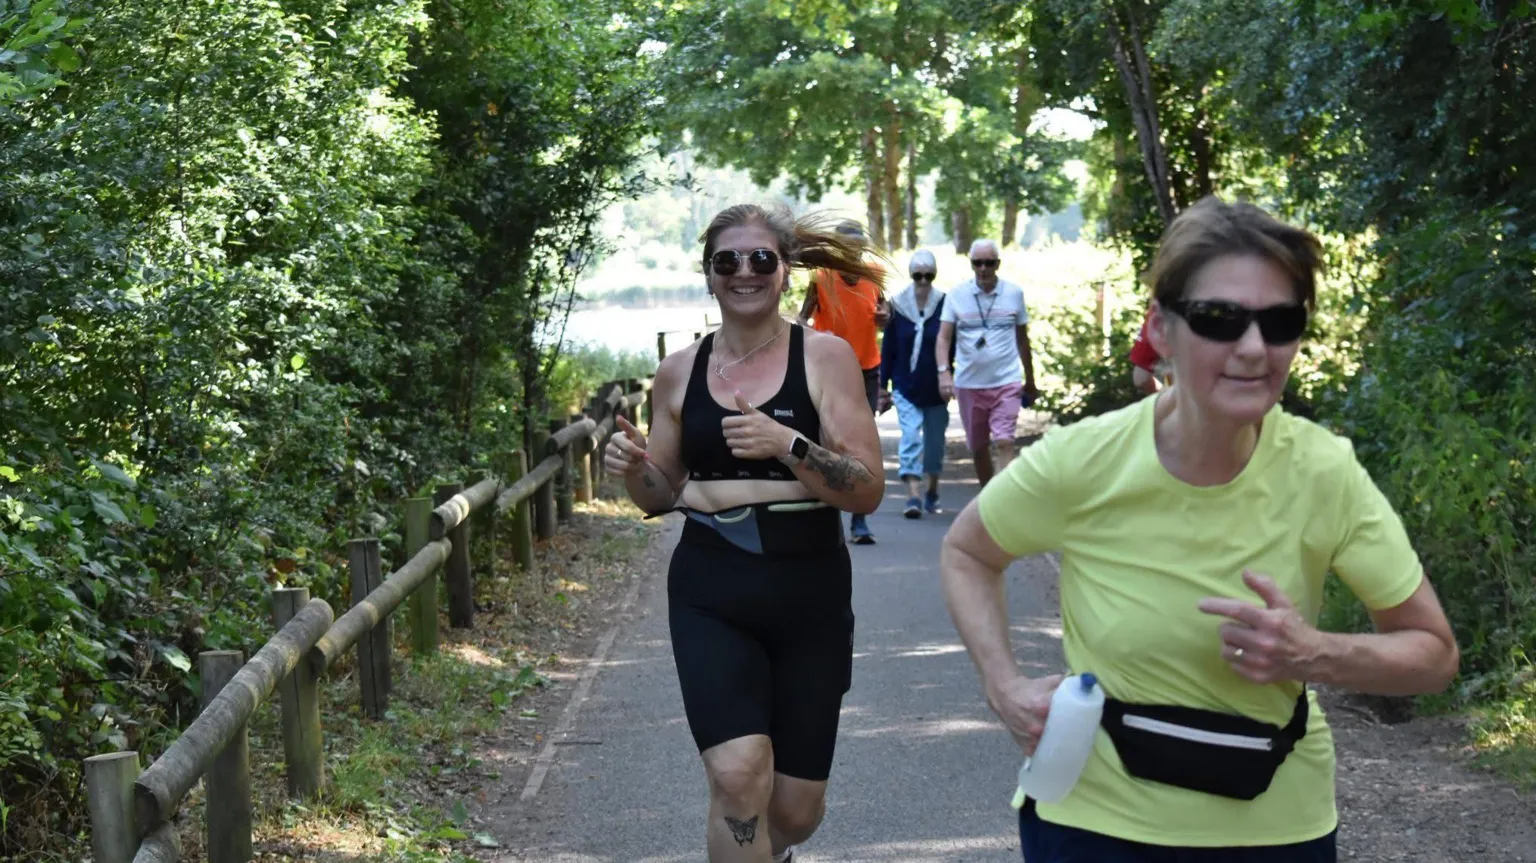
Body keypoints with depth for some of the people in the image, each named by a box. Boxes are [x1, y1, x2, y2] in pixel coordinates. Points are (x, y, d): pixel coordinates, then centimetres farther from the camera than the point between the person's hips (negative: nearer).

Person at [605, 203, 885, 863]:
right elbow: (661, 495, 14)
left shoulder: (824, 357, -4)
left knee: (796, 809, 10)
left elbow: (869, 490, -10)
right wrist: (632, 468, -8)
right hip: (710, 596, 1)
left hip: (809, 594, -1)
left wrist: (787, 444, -26)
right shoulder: (680, 372, 4)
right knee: (739, 776, -21)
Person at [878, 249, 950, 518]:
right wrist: (883, 386, 3)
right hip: (906, 387, -1)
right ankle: (913, 496, -17)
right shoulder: (897, 305, -1)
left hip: (935, 389, 1)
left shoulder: (945, 304, -4)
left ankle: (932, 491, 29)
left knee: (935, 440, 11)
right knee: (910, 437, -12)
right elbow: (888, 348, 3)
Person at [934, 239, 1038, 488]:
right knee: (978, 447, 10)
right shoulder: (957, 295, 1)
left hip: (1006, 382, -1)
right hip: (969, 384, 1)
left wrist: (1030, 381, 17)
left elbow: (1022, 338, 12)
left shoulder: (1014, 293, 3)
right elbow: (944, 337, -1)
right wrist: (944, 371, -17)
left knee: (1004, 443, -14)